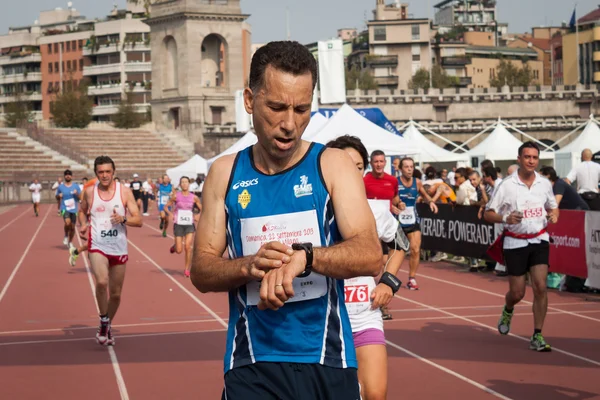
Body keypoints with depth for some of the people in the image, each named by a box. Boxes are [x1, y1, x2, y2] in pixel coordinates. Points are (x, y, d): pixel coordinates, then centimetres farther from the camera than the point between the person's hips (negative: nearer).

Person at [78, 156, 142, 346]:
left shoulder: (124, 191, -4)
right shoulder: (89, 192, -1)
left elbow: (138, 220, -5)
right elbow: (82, 211, 19)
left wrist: (124, 219, -25)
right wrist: (83, 225, -1)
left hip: (119, 249, 1)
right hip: (97, 246, -1)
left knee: (116, 293, 10)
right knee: (102, 282, -27)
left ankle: (107, 327, 34)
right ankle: (104, 321, -5)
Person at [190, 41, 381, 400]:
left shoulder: (332, 165, 0)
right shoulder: (225, 174, 5)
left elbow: (370, 255, -11)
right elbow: (201, 271, 3)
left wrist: (304, 256, -29)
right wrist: (247, 267, -18)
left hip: (327, 362, 0)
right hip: (251, 366, 1)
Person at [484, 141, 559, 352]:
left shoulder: (545, 183, 1)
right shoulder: (506, 185, -10)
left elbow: (553, 207, 16)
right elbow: (488, 214, -6)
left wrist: (554, 215, -7)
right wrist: (506, 218, -25)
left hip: (539, 240, 2)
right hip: (515, 242, -2)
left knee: (540, 287, -11)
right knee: (517, 293, 2)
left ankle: (537, 336, -2)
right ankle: (508, 310, 40)